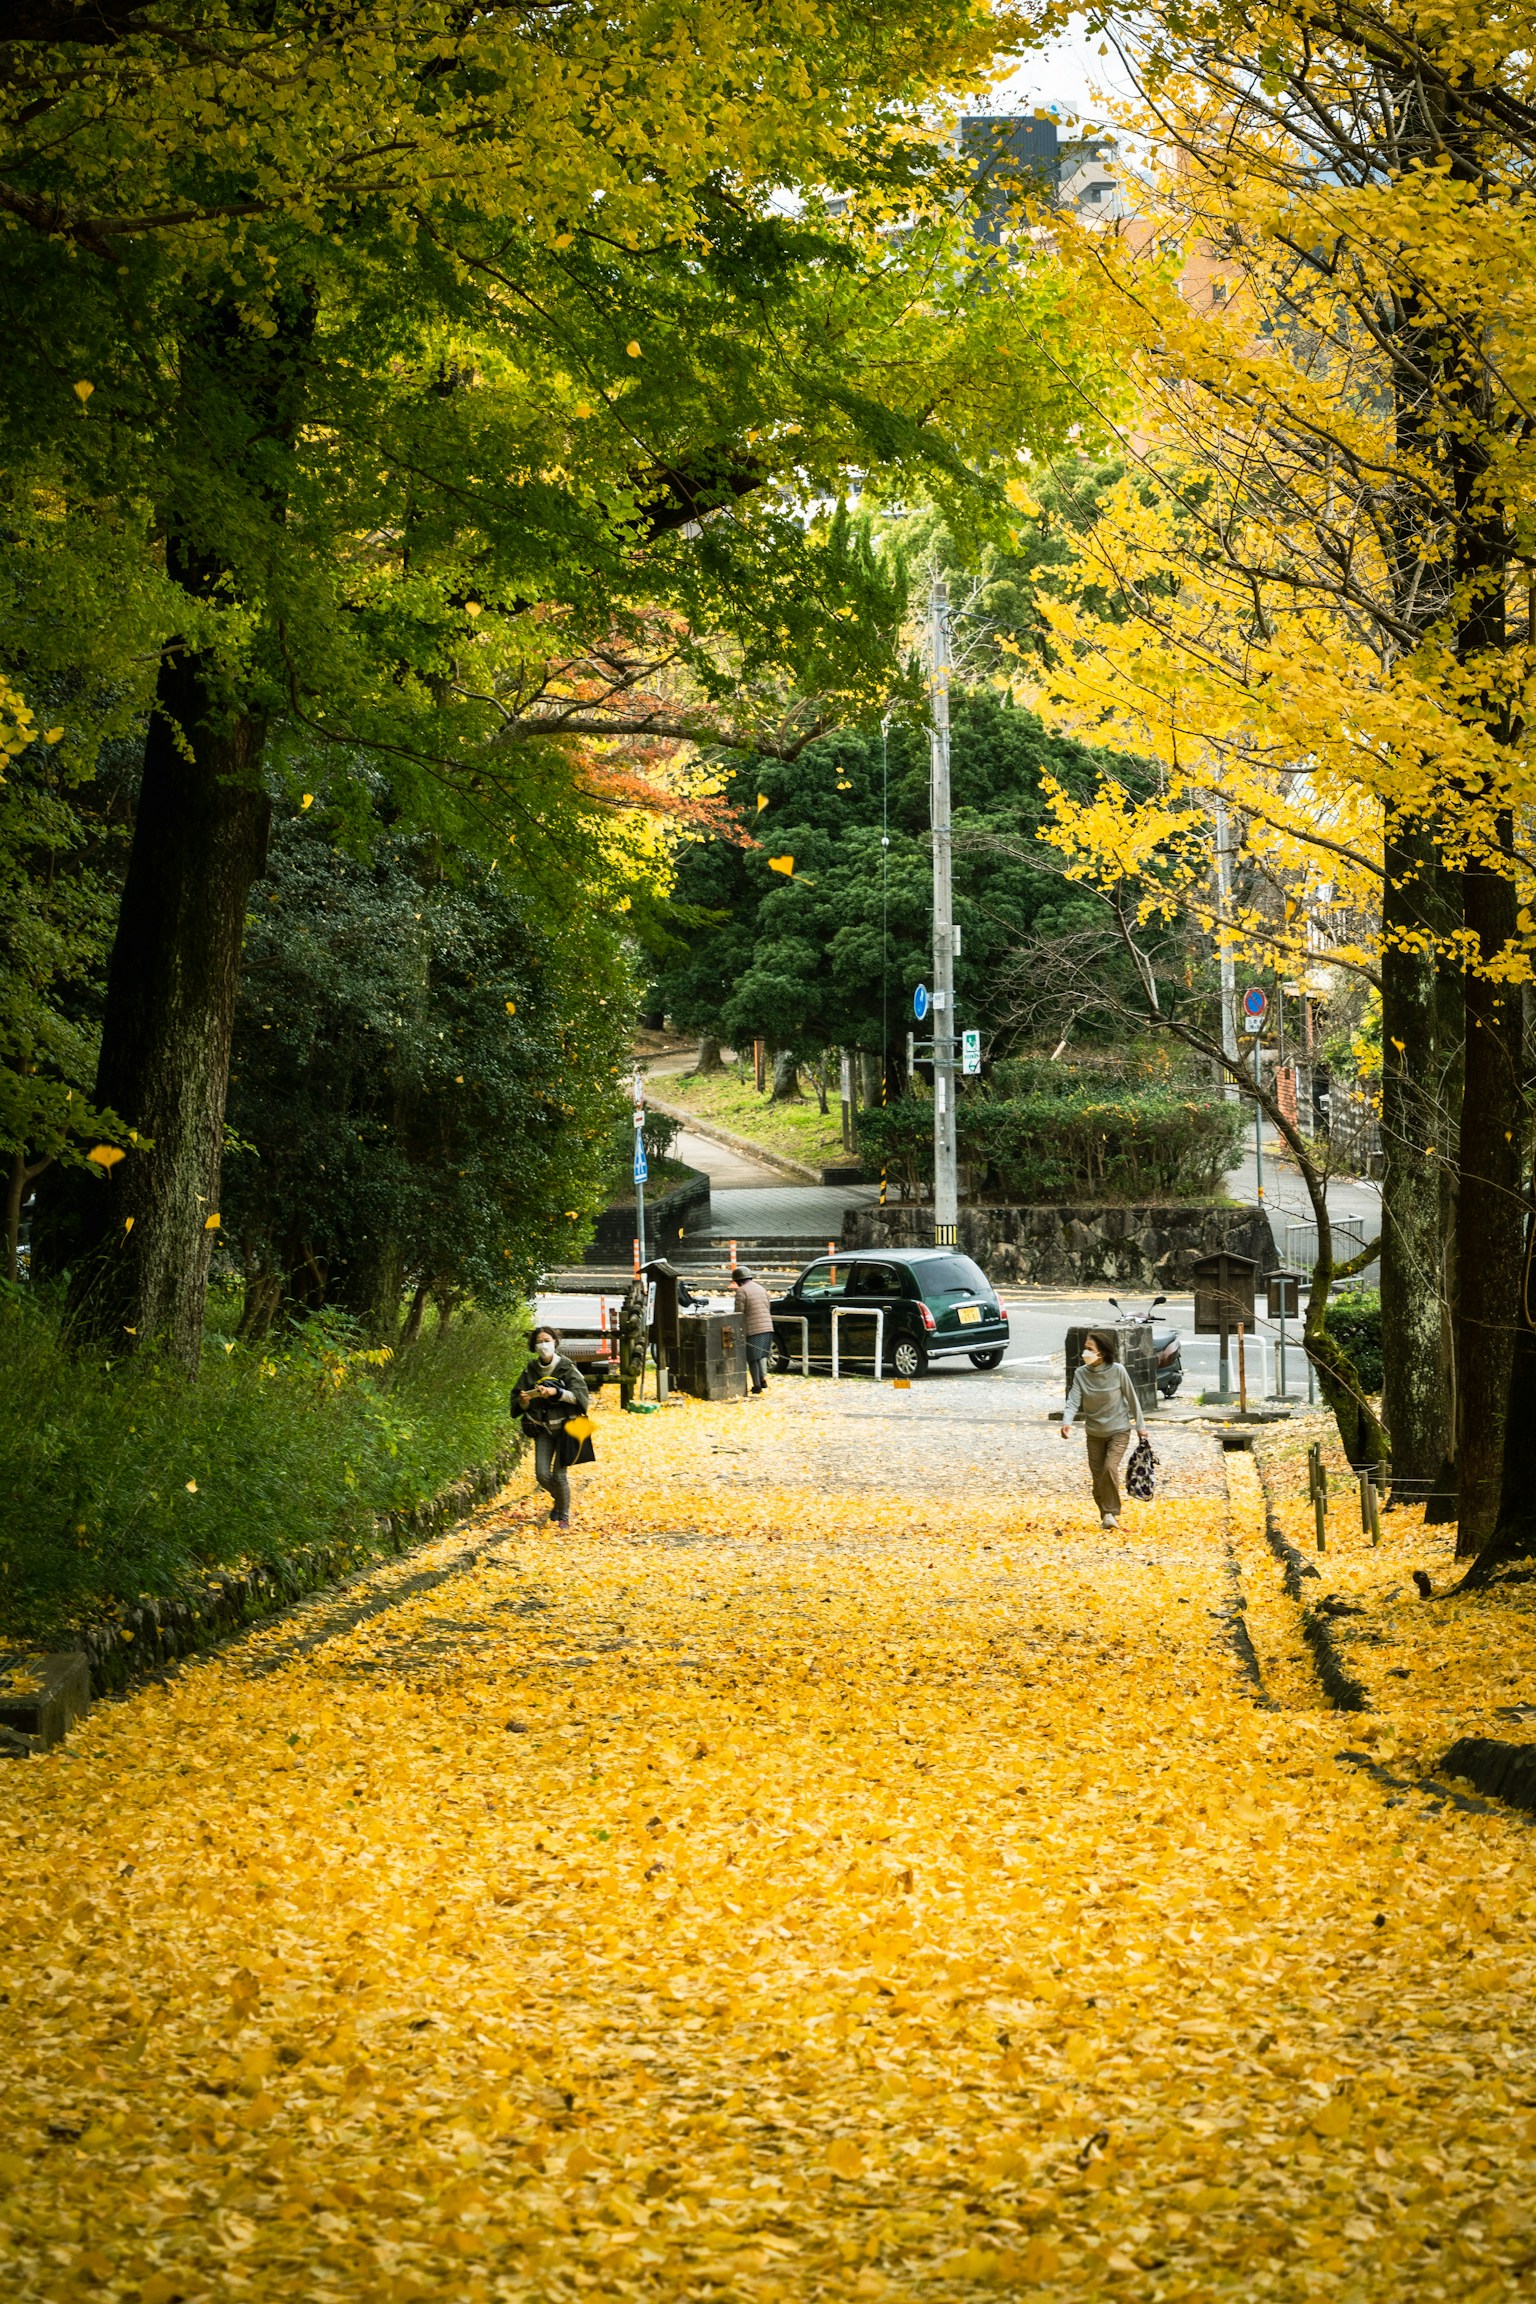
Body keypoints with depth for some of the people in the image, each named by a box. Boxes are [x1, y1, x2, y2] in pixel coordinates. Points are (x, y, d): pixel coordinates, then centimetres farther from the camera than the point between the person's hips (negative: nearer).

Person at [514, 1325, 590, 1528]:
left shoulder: (567, 1367, -6)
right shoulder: (531, 1370, 3)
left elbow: (580, 1395, -13)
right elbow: (517, 1401, 8)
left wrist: (557, 1393, -25)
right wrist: (524, 1401, -15)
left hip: (564, 1426, -3)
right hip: (542, 1428, 3)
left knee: (559, 1474, -6)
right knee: (542, 1474, -3)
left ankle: (564, 1515, 13)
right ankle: (559, 1500, 28)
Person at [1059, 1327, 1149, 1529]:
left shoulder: (1118, 1371, -16)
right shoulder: (1081, 1374, -9)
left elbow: (1131, 1398, -6)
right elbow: (1073, 1401, -15)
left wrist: (1140, 1425, 0)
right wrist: (1066, 1422, -34)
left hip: (1118, 1431, -3)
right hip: (1094, 1434, 3)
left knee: (1110, 1468, -23)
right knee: (1097, 1476, 6)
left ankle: (1111, 1512, -10)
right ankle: (1106, 1516, 24)